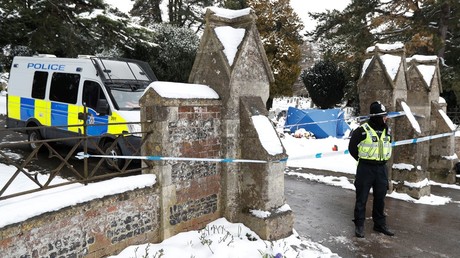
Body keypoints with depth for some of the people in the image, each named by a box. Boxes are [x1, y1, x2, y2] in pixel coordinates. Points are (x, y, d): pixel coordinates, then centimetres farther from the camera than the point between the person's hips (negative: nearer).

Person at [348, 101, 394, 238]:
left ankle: (380, 224, 28)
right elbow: (352, 147, -4)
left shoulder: (387, 131, 6)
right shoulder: (363, 130, -13)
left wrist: (384, 159, 9)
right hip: (365, 168, -6)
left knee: (380, 198, 14)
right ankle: (359, 225, 14)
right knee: (362, 198, 3)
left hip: (381, 168, 6)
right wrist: (361, 159, 0)